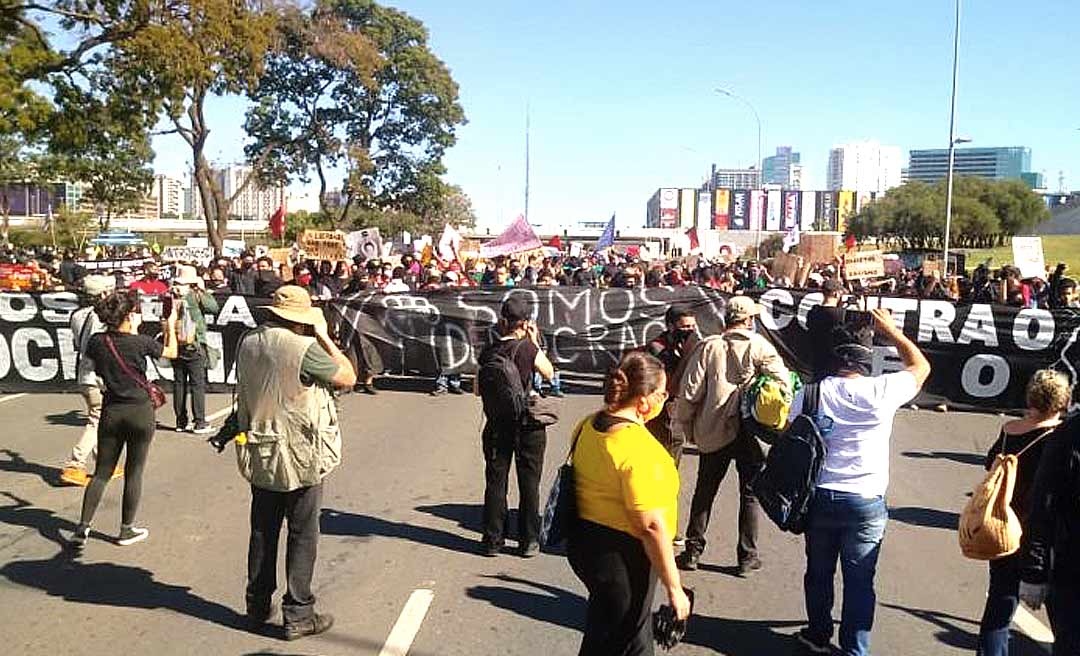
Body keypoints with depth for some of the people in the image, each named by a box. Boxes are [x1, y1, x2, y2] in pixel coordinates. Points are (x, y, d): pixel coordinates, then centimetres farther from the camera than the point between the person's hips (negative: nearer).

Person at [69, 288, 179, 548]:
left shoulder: (97, 342, -4)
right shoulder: (140, 342, -14)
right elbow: (171, 352, 5)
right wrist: (170, 326, 19)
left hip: (111, 411, 4)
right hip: (140, 411, -3)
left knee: (102, 472, 12)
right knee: (134, 472, 8)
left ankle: (82, 528, 8)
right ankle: (126, 530, 17)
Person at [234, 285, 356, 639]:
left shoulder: (248, 343, 0)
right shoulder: (304, 347, -20)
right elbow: (347, 378, -12)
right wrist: (325, 337, -5)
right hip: (300, 457, -6)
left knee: (263, 531, 18)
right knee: (302, 535, 5)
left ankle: (258, 605, 30)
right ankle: (298, 614, 12)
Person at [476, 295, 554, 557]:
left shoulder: (488, 352, -5)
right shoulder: (529, 349, -14)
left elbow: (478, 389, 5)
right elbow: (549, 374, 3)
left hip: (497, 425, 2)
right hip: (529, 426, -2)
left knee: (495, 482, 12)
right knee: (529, 484, 10)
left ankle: (493, 540, 19)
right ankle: (529, 541, 17)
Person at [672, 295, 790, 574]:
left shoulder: (708, 346, -4)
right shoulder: (759, 346, -7)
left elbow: (689, 391, -5)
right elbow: (782, 381, -13)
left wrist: (685, 424, 7)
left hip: (713, 431, 2)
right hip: (750, 429, -2)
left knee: (704, 491, 15)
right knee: (750, 492, 13)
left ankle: (693, 550, 20)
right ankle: (747, 556, 18)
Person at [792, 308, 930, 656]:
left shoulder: (811, 392, -9)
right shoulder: (881, 391, -13)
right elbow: (921, 367, 6)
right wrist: (891, 330, 15)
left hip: (820, 497, 2)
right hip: (866, 501, -2)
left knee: (819, 572, 18)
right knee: (859, 580, 9)